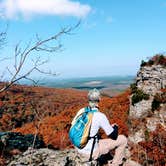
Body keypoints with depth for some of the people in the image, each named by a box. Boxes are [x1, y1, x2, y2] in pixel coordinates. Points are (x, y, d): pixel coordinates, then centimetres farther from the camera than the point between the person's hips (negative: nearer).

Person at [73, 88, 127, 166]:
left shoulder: (81, 111, -3)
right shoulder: (100, 116, -20)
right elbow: (114, 136, -10)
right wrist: (115, 127, 12)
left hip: (79, 149, 7)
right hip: (91, 152, -7)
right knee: (123, 139, 5)